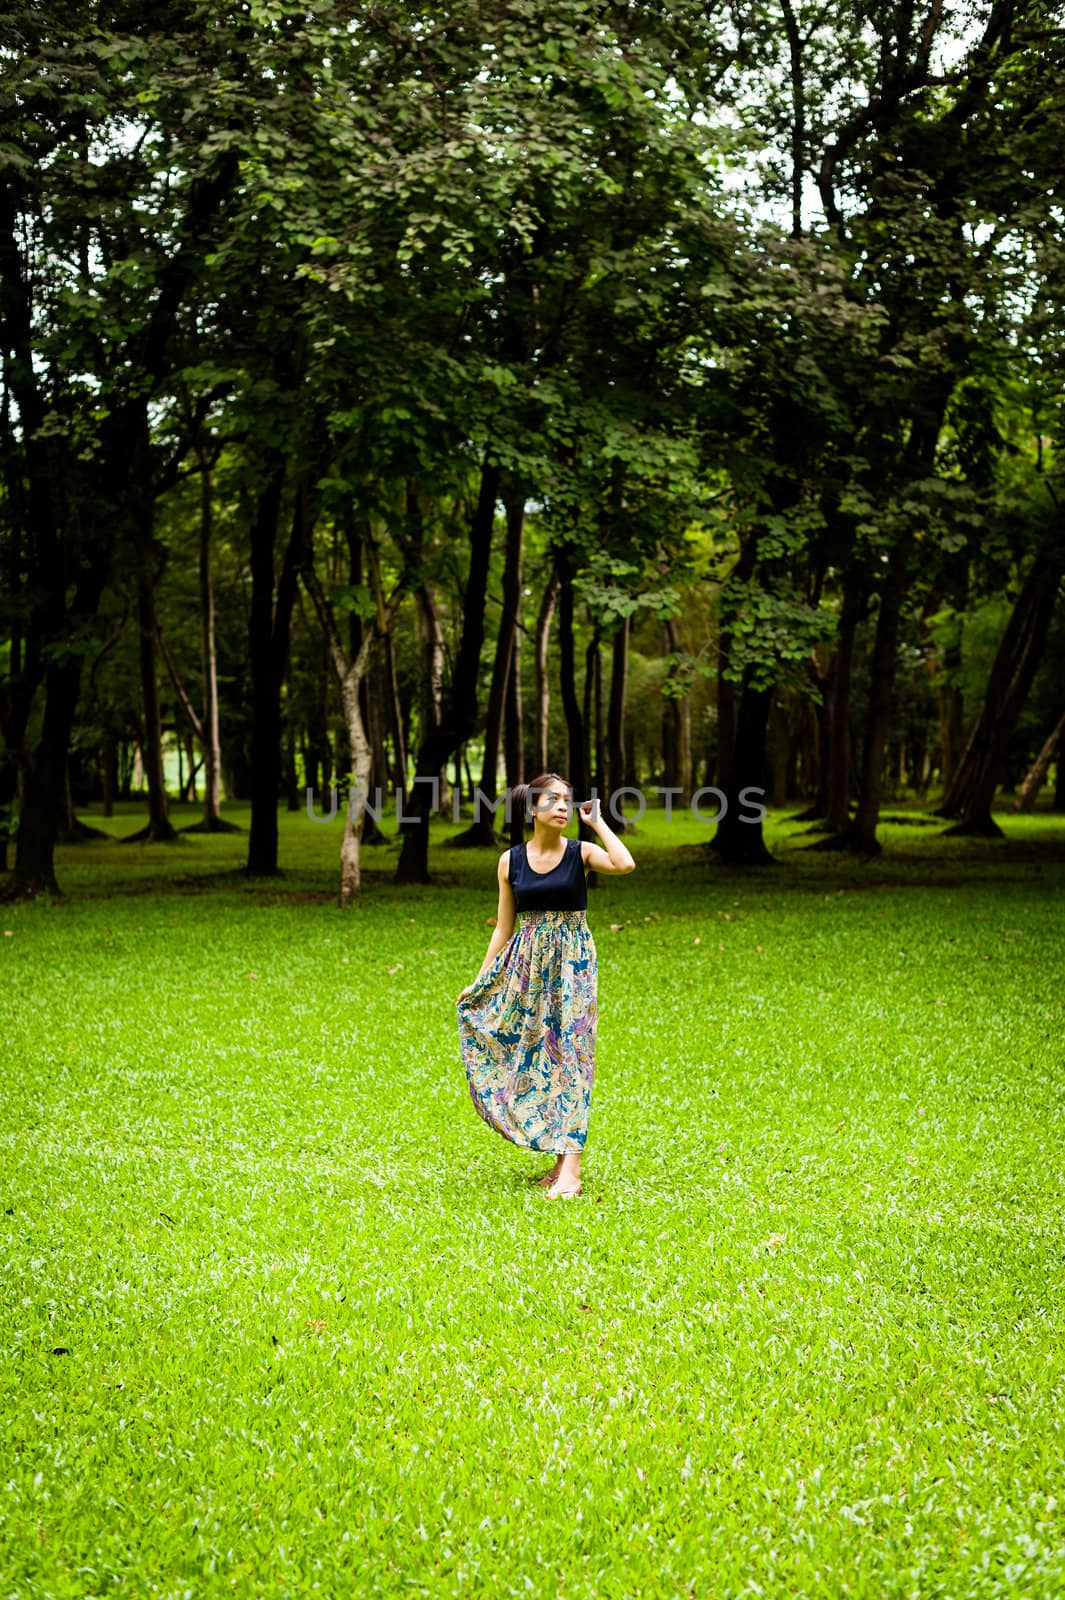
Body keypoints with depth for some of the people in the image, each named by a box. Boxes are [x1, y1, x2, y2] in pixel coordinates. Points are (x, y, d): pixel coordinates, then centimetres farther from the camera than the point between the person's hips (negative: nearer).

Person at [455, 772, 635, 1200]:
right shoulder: (510, 861, 4)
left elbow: (626, 864, -26)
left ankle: (570, 1170, -11)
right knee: (535, 1057, 6)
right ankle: (559, 1158, 18)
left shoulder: (581, 852, -4)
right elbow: (504, 928, 9)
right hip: (527, 963, 4)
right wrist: (479, 982, 8)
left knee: (568, 1055, -8)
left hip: (573, 962, -3)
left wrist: (597, 821, -14)